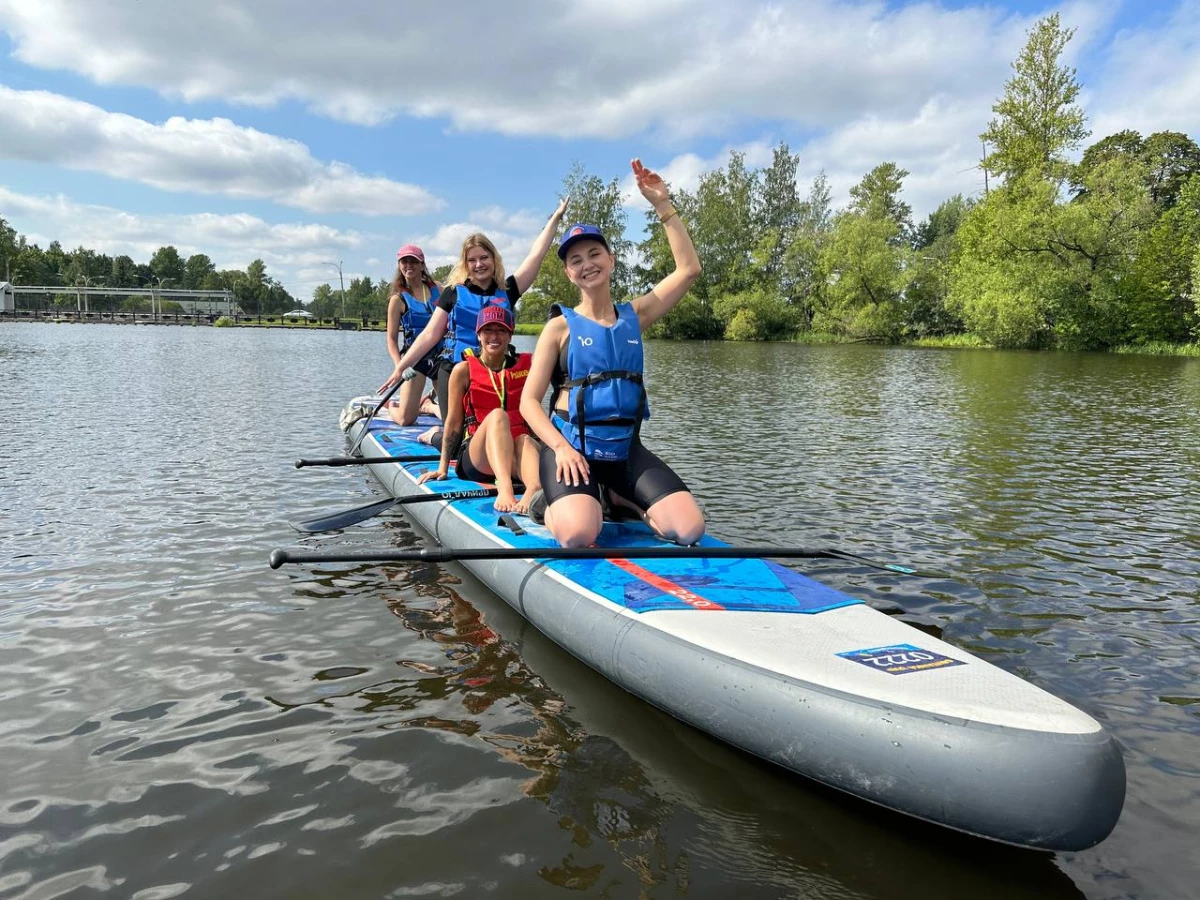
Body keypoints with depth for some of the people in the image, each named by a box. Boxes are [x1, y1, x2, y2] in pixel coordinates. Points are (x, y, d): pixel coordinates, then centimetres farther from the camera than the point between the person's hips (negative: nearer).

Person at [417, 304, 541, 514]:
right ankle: (504, 489, -57)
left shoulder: (525, 365, 13)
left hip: (516, 453, 2)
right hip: (476, 456, -2)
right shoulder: (464, 370, 6)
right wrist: (443, 468, 4)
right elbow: (453, 422, 7)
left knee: (526, 441, -35)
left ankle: (534, 490, -68)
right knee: (497, 416, -33)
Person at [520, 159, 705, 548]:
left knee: (689, 529, -15)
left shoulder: (633, 316, 10)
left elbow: (688, 269, 4)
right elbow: (529, 401, -3)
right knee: (578, 535, -33)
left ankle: (616, 498, 11)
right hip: (571, 447, -4)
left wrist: (662, 205, 0)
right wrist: (561, 447, -19)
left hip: (625, 448, 4)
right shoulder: (561, 326, 0)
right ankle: (549, 502, 3)